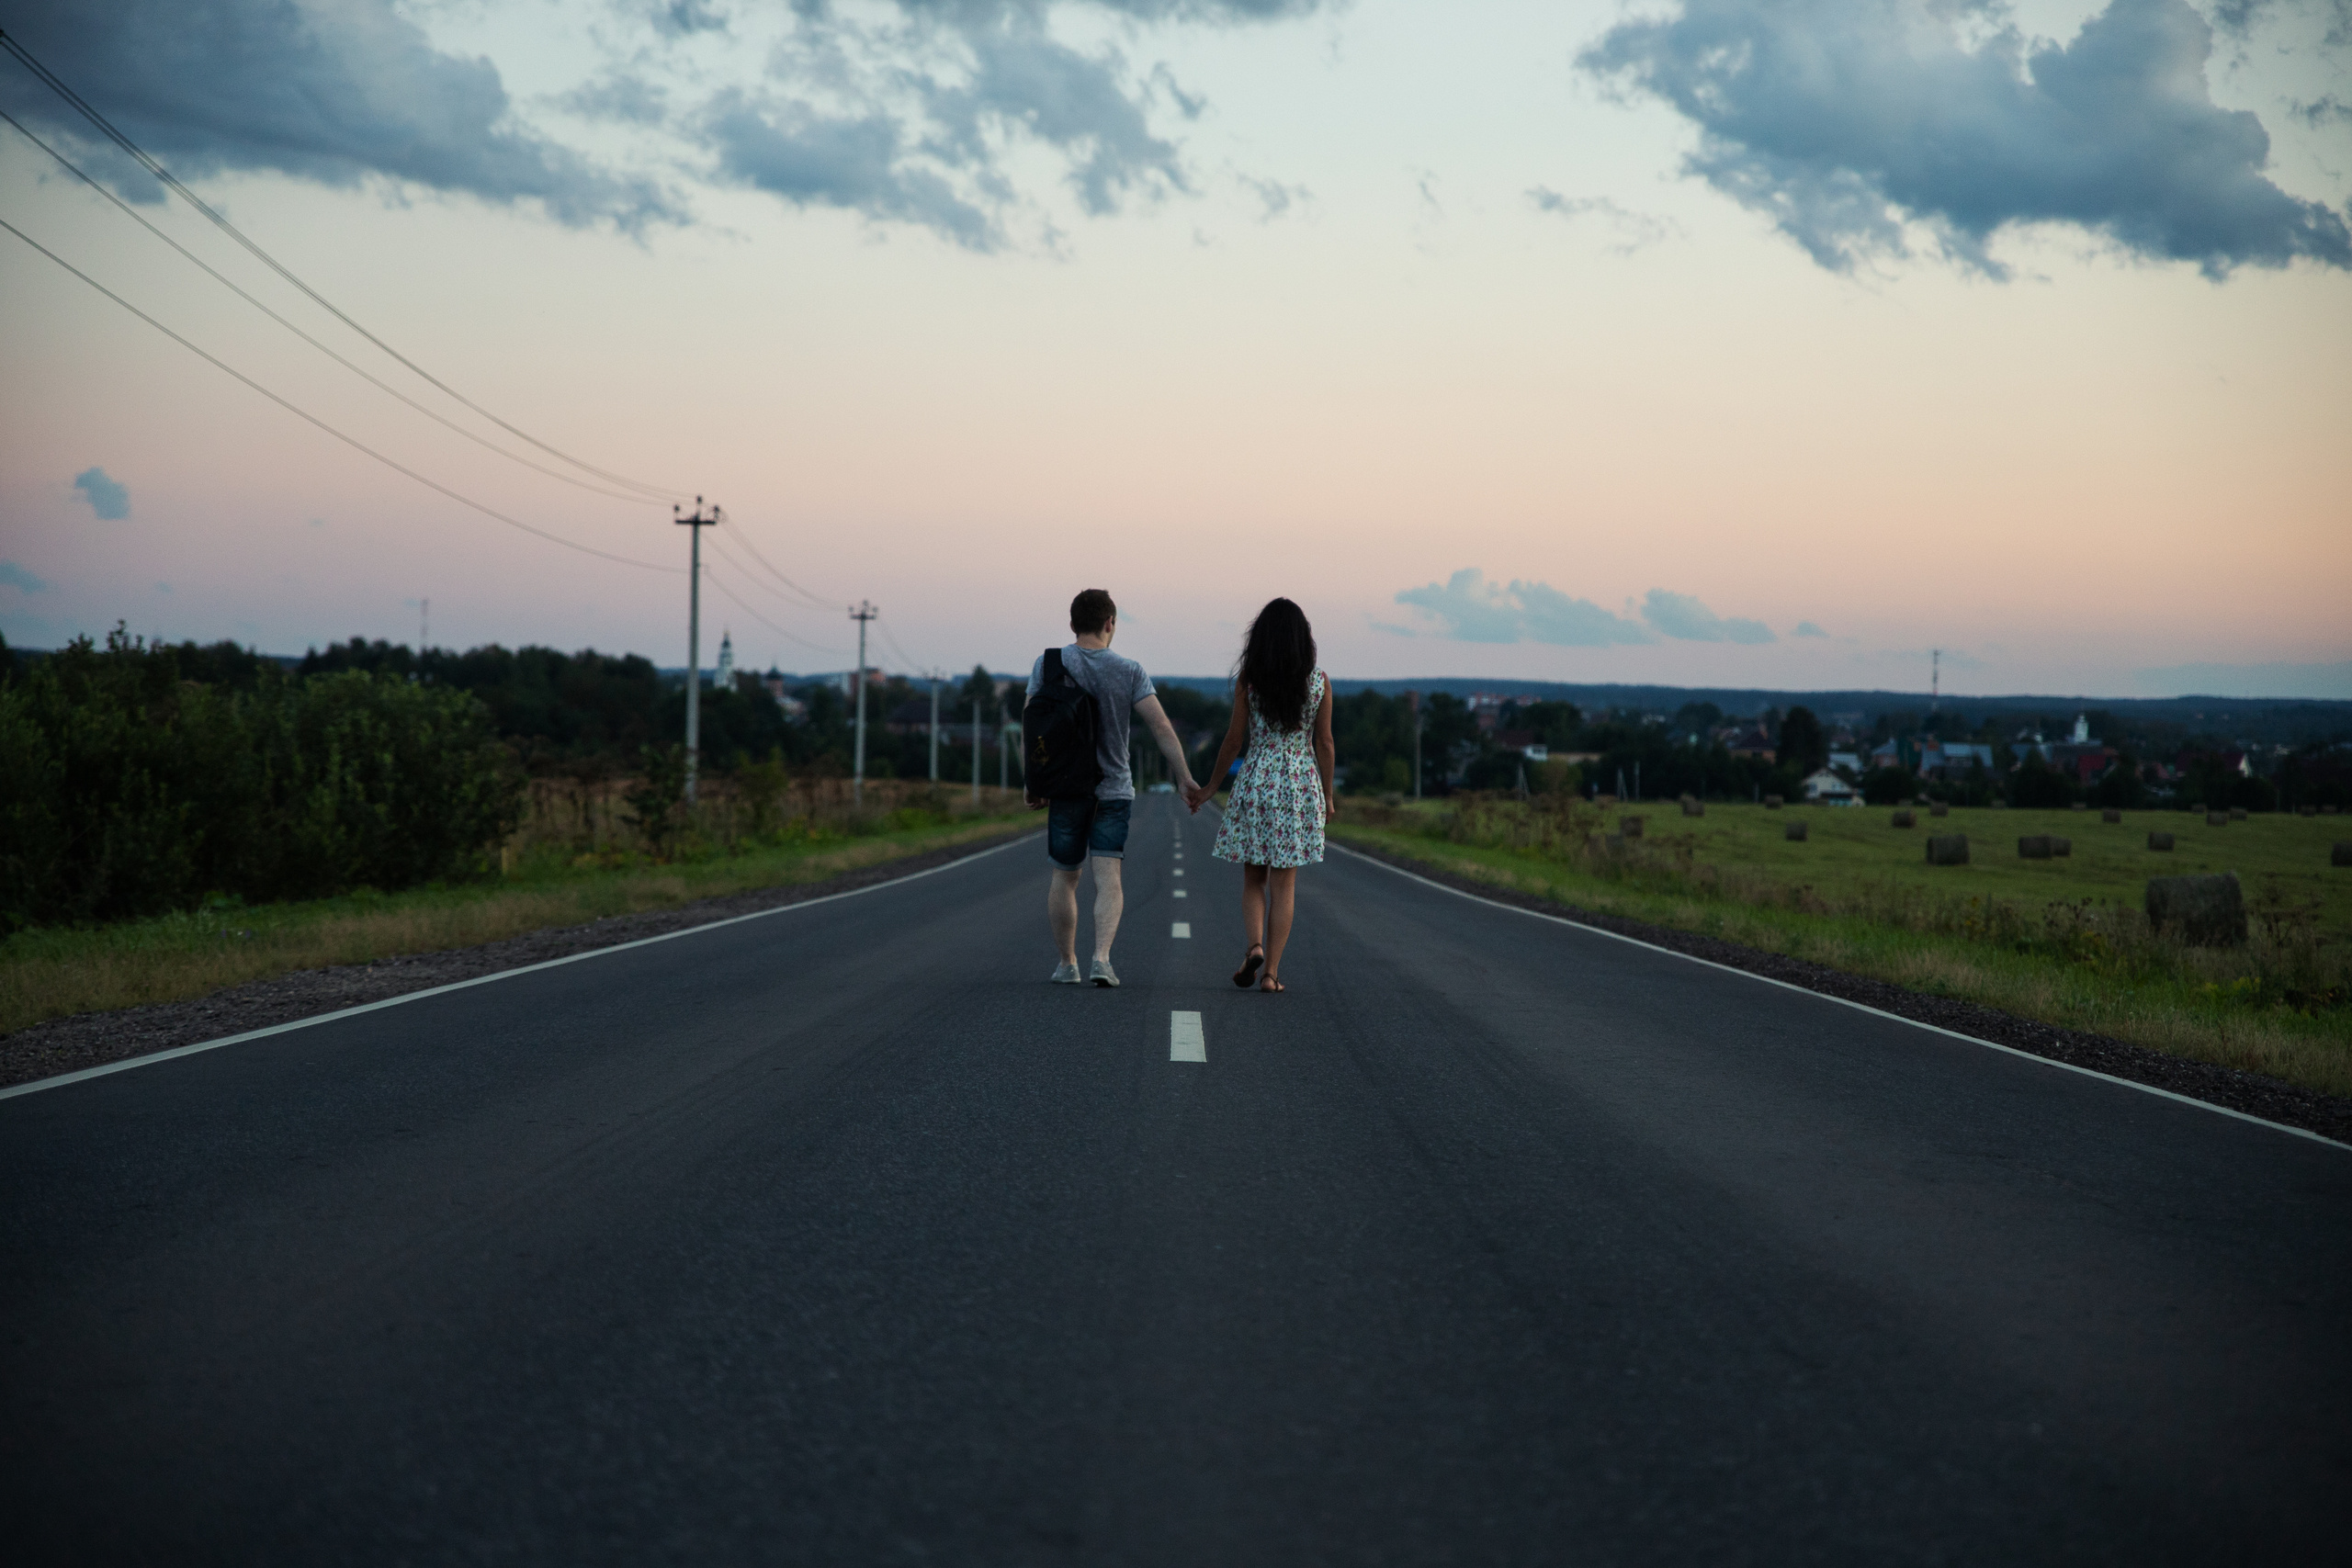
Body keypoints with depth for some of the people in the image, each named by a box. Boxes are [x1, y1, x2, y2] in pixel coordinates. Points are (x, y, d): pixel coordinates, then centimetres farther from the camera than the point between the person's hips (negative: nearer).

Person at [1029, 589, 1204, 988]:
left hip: (1065, 788, 1)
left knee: (1064, 877, 13)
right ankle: (1102, 958, -22)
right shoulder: (1129, 671, -5)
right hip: (1114, 790, -1)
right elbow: (1161, 726, -11)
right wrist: (1184, 778, -8)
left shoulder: (1047, 665, -3)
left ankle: (1067, 964, 20)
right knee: (1108, 877, -5)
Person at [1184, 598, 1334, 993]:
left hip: (1256, 781, 0)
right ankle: (1272, 972, 1)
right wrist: (1328, 796, 11)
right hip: (1302, 782, 0)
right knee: (1284, 883, 5)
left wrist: (1209, 788, 9)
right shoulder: (1319, 682, -1)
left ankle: (1255, 946, -12)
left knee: (1253, 878, 12)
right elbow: (1324, 744, 1)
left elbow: (1234, 740, -2)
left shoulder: (1247, 680, -4)